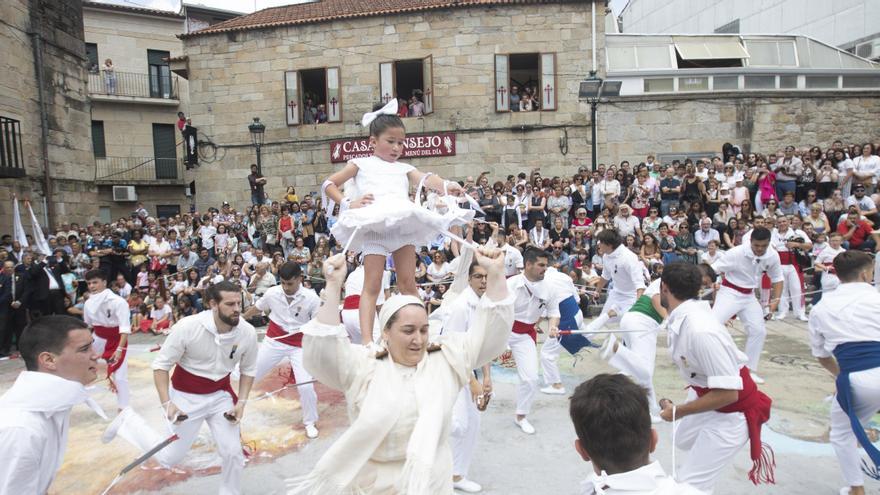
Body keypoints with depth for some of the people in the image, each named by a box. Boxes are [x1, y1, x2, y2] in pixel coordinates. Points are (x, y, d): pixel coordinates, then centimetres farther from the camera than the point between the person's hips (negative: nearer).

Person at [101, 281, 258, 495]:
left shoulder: (247, 332, -19)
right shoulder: (188, 327, -28)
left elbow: (248, 370, 0)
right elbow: (161, 365, -15)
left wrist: (241, 402, -9)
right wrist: (167, 403, -21)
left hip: (221, 396, 3)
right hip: (186, 397, -3)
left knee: (233, 453, 2)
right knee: (169, 457, 9)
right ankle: (129, 420, 31)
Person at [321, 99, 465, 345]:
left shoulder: (404, 168, 23)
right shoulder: (362, 164, 15)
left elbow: (425, 179, 3)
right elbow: (328, 184, 13)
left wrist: (446, 186, -19)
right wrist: (348, 204, -4)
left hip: (403, 224, 4)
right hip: (373, 225, -3)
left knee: (408, 283, 8)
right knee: (372, 285, -7)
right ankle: (367, 339, -10)